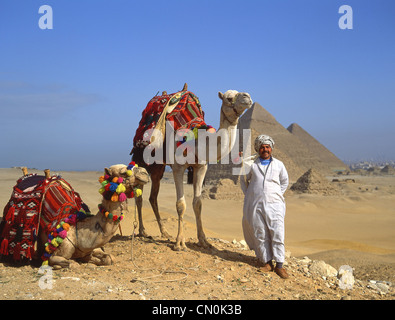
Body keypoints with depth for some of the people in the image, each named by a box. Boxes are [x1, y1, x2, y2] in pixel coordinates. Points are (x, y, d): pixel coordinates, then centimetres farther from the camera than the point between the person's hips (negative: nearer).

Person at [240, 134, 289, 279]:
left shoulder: (279, 165, 9)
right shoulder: (251, 164, 7)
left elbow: (284, 182, 22)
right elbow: (243, 179, 20)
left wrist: (277, 196, 12)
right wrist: (248, 195, 11)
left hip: (274, 204, 0)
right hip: (255, 205, 0)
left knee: (277, 234, -6)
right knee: (260, 235, 2)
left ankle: (279, 265, -1)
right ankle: (267, 263, 11)